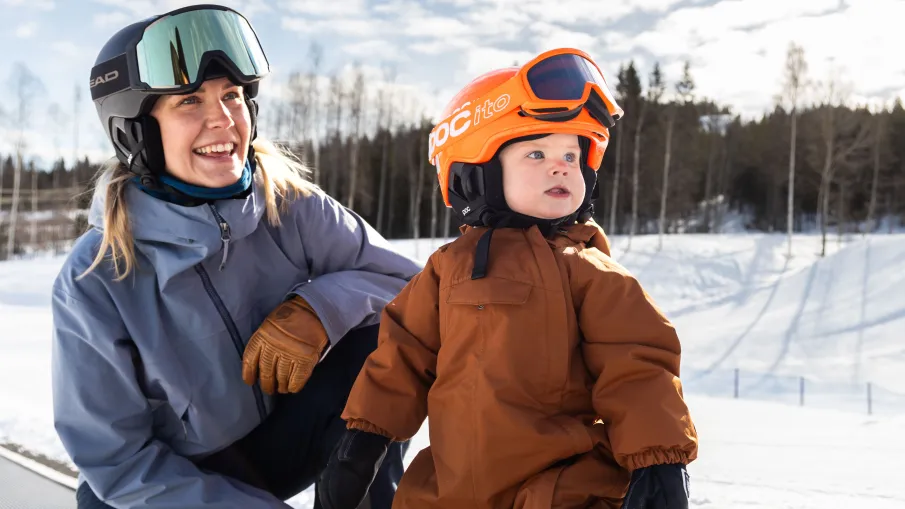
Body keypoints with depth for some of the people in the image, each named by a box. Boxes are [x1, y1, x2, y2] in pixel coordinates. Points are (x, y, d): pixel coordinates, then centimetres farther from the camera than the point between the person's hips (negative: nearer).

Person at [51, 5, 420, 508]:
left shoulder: (292, 208, -15)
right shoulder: (95, 283, -20)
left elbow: (408, 281, -11)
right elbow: (115, 457, -15)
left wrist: (317, 308, -32)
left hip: (285, 442, 1)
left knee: (377, 342, -22)